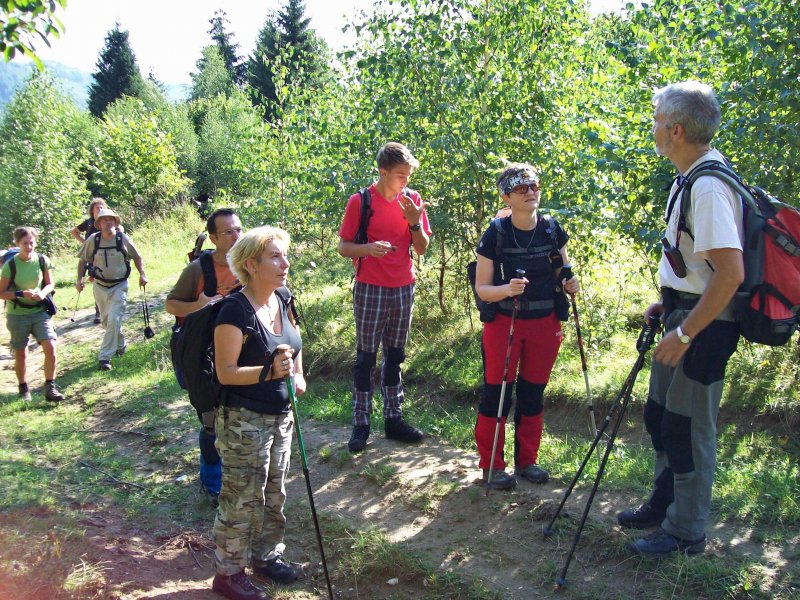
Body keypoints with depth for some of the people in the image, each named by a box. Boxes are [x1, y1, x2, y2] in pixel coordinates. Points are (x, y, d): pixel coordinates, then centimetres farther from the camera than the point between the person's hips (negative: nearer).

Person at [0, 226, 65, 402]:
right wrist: (21, 294, -23)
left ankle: (50, 388, -2)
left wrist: (42, 293, -15)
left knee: (50, 347, -13)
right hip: (17, 314, -1)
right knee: (21, 353, 9)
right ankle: (23, 389, 28)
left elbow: (50, 284, 6)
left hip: (40, 311, 2)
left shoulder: (43, 260, -6)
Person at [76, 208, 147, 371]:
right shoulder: (93, 240, -8)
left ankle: (105, 357, -8)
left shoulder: (123, 239, -10)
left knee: (114, 320, -13)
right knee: (106, 320, 16)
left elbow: (137, 257, 4)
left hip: (119, 286, -3)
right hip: (100, 286, 3)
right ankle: (121, 345, 41)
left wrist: (142, 274, -6)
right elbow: (83, 260, 3)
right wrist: (80, 279, -6)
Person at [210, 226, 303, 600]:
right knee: (242, 499, 4)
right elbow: (226, 372, -20)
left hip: (280, 417, 8)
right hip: (244, 422, -8)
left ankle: (266, 555, 38)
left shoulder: (282, 302, 4)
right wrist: (270, 371, -32)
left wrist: (297, 375, 4)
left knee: (274, 494, 19)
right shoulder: (235, 311, -20)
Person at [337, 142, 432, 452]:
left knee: (395, 355, 12)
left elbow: (422, 248, 5)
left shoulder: (412, 199, 4)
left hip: (403, 288, 4)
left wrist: (415, 222, -14)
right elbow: (343, 246, -6)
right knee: (366, 357, 1)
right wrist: (368, 248, -26)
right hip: (370, 289, -4)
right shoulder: (360, 201, -7)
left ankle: (393, 418, 22)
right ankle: (361, 424, 9)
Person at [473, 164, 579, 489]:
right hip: (503, 324, -3)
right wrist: (507, 289, -29)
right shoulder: (495, 234, -11)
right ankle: (491, 465, 16)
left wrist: (570, 284, -10)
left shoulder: (553, 230, -1)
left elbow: (561, 275, 13)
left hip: (545, 324, 4)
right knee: (497, 393, 2)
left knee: (533, 394, 13)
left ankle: (526, 460, 28)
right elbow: (482, 288, -10)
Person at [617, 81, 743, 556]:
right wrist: (668, 304, 17)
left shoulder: (708, 186, -23)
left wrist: (684, 333, -24)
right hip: (686, 316, 10)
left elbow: (731, 272, -28)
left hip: (705, 325, -10)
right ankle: (663, 504, 37)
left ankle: (686, 533, 19)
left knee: (688, 427, 2)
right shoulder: (691, 179, 10)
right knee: (661, 416, 19)